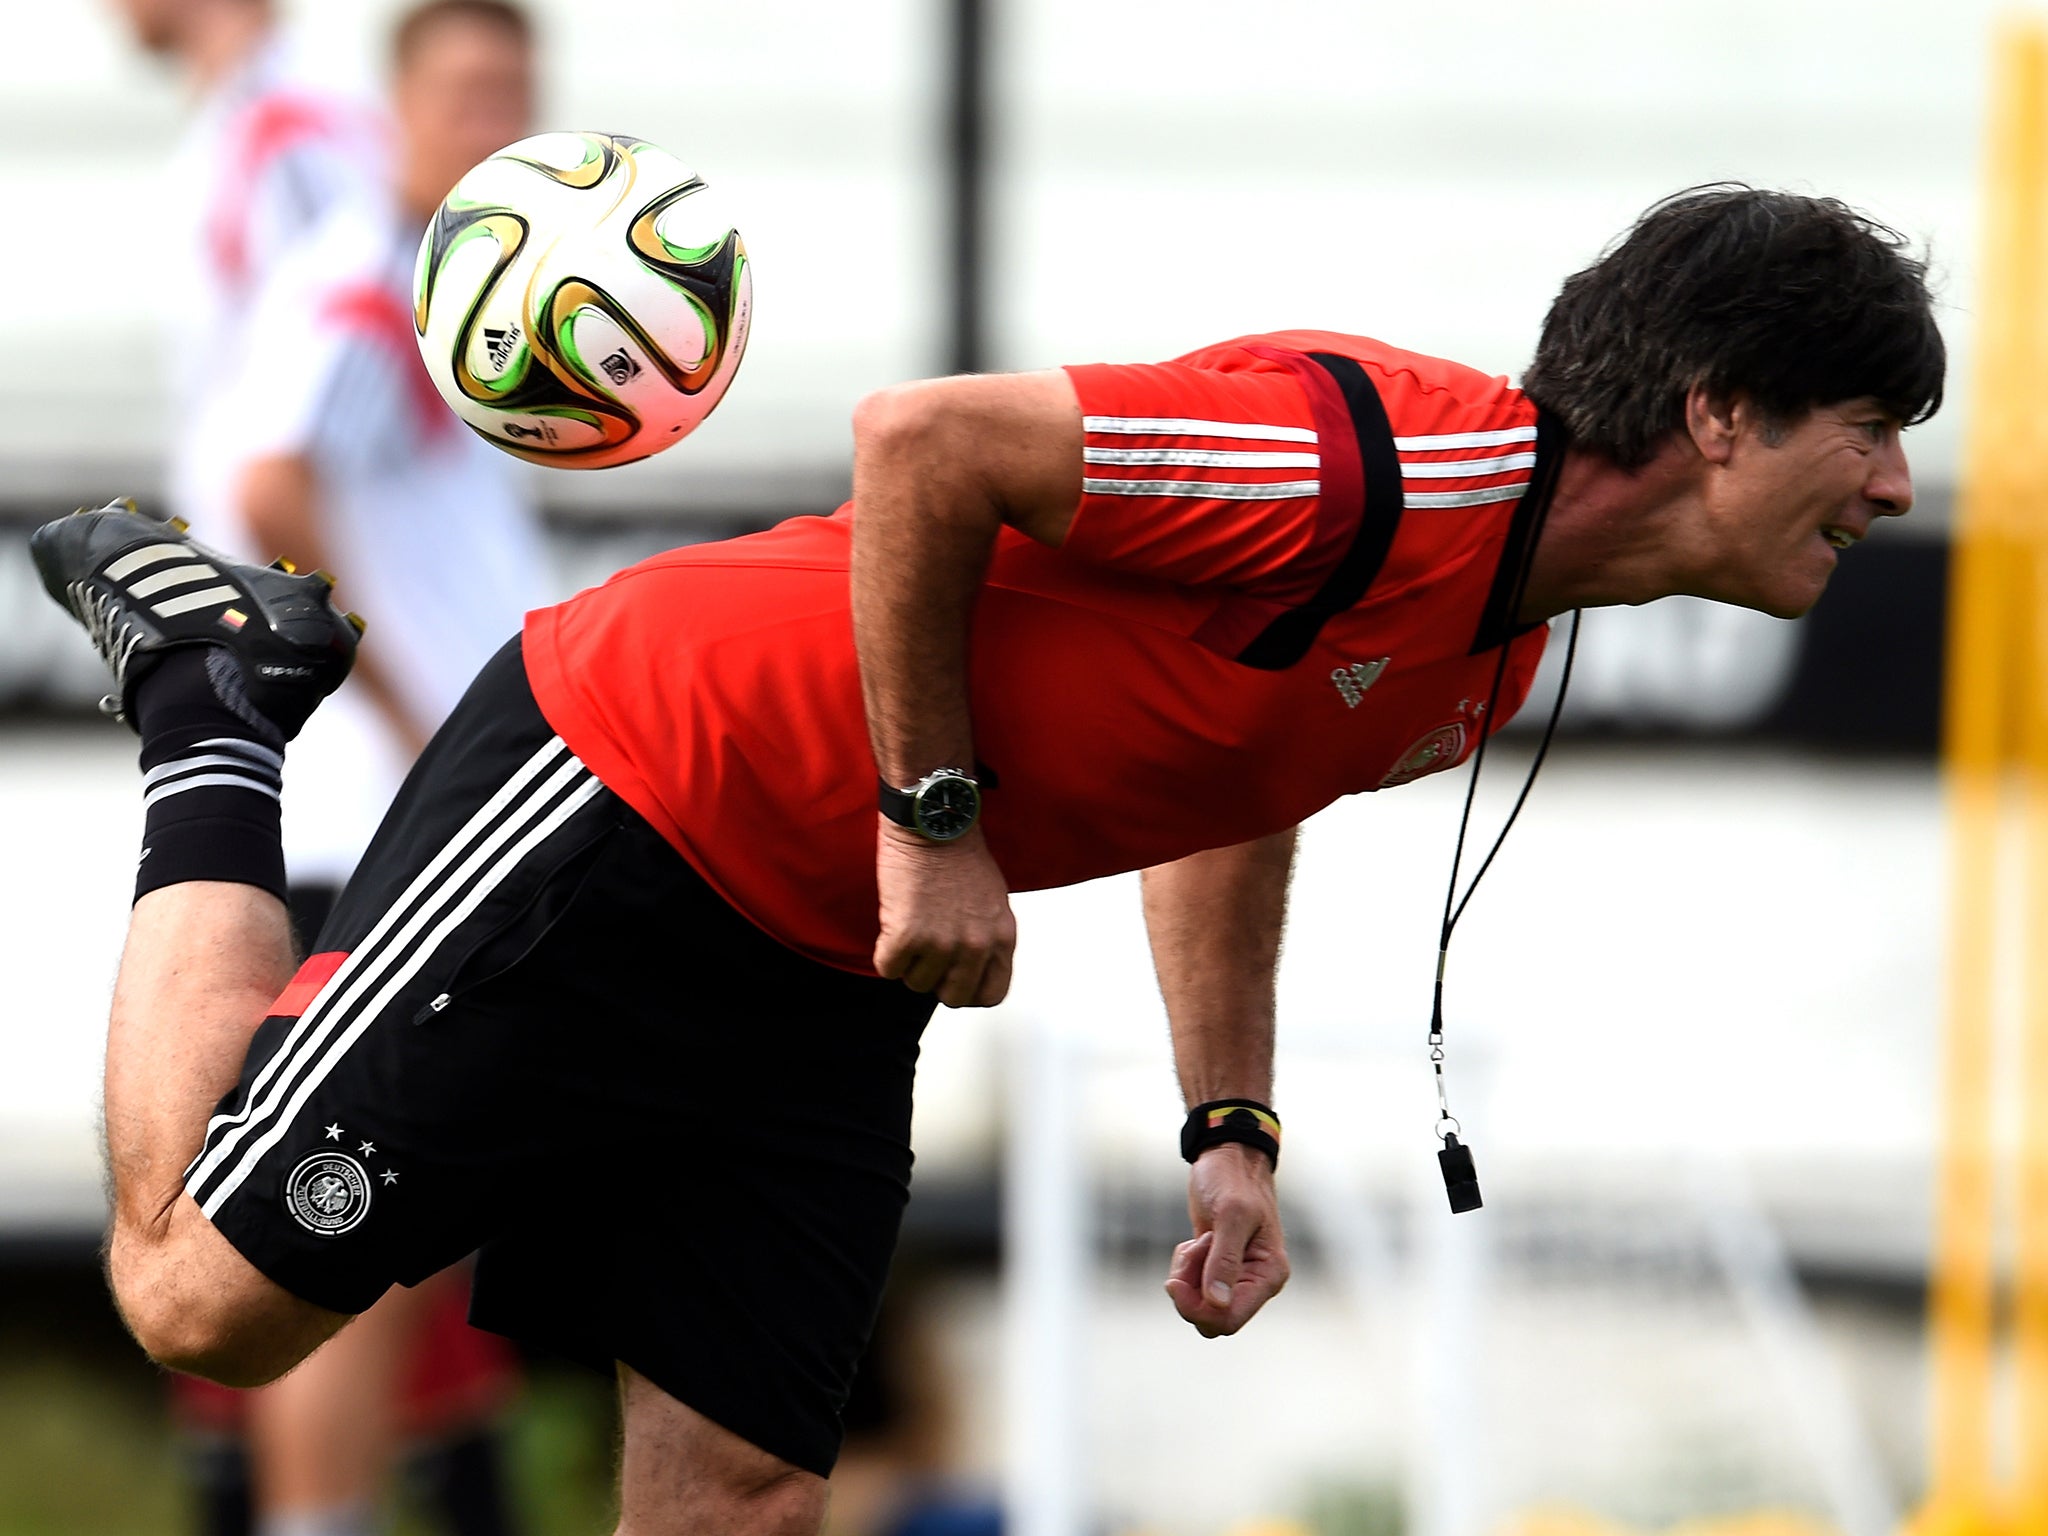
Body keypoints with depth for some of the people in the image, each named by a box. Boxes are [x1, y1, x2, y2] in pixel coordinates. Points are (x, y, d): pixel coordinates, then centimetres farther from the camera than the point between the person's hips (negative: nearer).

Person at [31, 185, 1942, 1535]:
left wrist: (1233, 1131, 14)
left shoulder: (1497, 654, 5)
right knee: (208, 1296, -1)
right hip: (633, 783, -9)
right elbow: (922, 443, -27)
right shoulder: (1377, 460, -26)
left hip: (832, 975, 9)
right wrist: (933, 818, -20)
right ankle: (212, 710, 17)